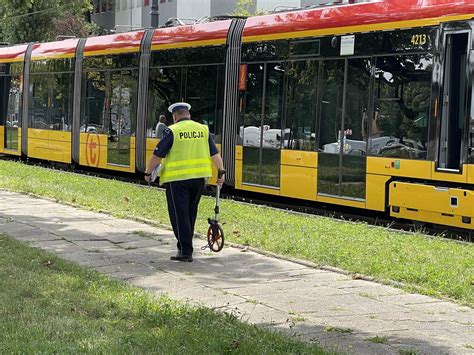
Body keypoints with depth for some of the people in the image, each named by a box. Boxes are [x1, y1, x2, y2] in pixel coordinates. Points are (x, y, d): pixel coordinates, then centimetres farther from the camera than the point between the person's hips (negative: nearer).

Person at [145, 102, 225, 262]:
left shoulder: (172, 131, -6)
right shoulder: (203, 129, 8)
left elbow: (157, 155, -5)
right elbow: (215, 153, 8)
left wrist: (148, 173, 6)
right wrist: (221, 171, 15)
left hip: (178, 178, -5)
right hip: (199, 177, 5)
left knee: (180, 215, 0)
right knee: (191, 213, 18)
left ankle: (185, 251, -2)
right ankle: (186, 244, 27)